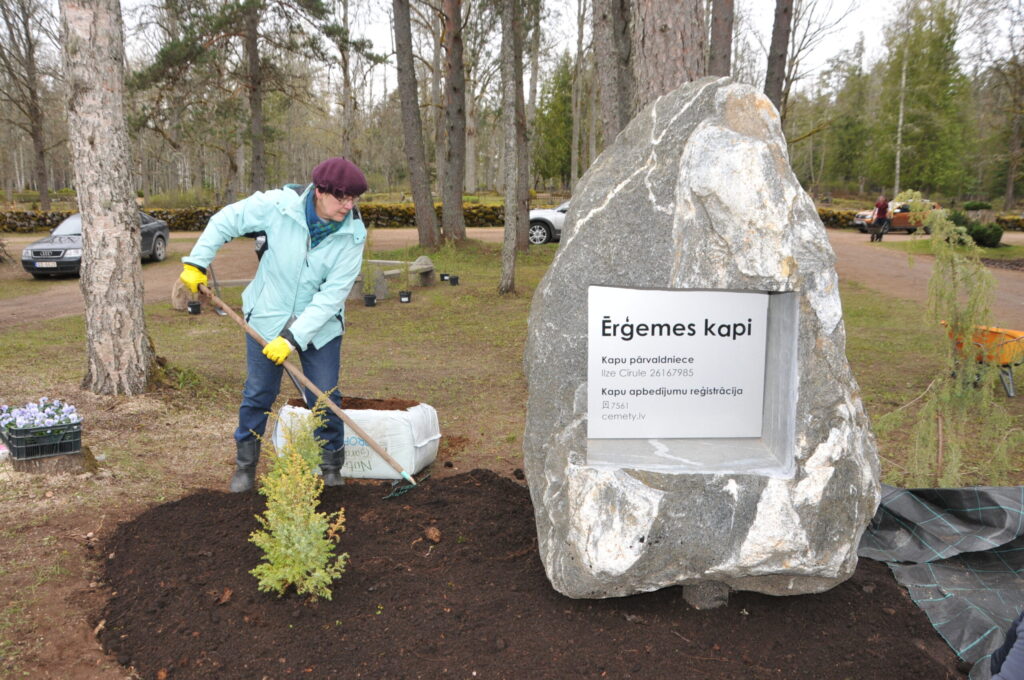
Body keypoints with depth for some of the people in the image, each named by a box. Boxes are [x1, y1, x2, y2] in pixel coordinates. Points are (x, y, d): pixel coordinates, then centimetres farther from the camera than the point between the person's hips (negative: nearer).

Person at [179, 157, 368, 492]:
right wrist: (196, 263, -2)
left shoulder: (352, 234, -18)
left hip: (320, 325, 1)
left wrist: (294, 336, -26)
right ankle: (245, 465, 27)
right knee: (258, 394, 8)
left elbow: (333, 294, -21)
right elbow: (225, 221, -5)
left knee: (325, 398, 3)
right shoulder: (278, 205, -21)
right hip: (267, 317, 0)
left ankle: (331, 467, 22)